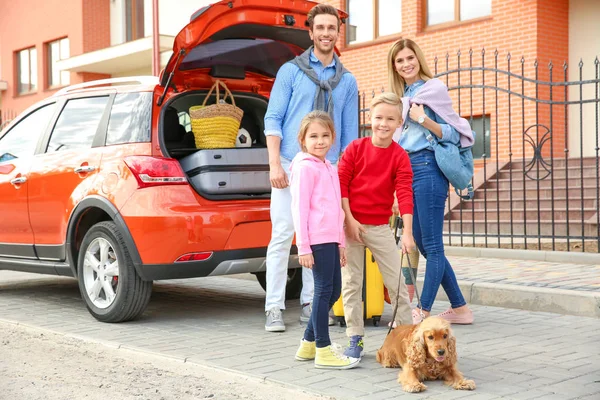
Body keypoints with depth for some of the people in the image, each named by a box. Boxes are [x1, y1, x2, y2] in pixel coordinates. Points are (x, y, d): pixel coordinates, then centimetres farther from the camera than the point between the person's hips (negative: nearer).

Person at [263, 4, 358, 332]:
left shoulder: (347, 81, 13)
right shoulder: (291, 71, 4)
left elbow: (350, 133, 14)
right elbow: (273, 119, -1)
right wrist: (275, 163, -11)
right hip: (291, 165, -3)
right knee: (282, 235, -5)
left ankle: (309, 304, 16)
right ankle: (274, 308, 1)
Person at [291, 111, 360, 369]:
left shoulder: (329, 169, 19)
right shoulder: (305, 167, -7)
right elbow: (299, 208, -12)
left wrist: (341, 243, 21)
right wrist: (303, 247, -15)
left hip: (331, 239, 9)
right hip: (316, 240, -9)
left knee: (333, 290, 12)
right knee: (324, 290, -6)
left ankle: (308, 343, 23)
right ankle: (323, 351, 1)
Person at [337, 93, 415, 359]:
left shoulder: (400, 157, -3)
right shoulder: (356, 148, -2)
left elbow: (404, 194, -11)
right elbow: (340, 183, -3)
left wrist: (407, 233, -19)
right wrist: (349, 219, -10)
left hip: (380, 227, 0)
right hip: (351, 224, 0)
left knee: (396, 281, 2)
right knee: (351, 282, 4)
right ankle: (355, 338, 13)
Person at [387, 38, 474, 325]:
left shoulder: (433, 88, -3)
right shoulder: (401, 95, 19)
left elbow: (454, 135, -7)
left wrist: (424, 119, -18)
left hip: (427, 168, -9)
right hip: (405, 170, 9)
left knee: (431, 245, -4)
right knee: (424, 245, 10)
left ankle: (423, 311, 1)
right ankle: (459, 308, 18)